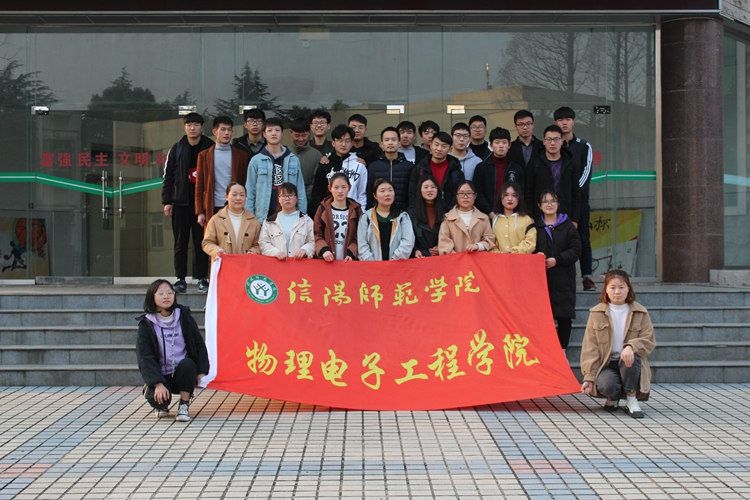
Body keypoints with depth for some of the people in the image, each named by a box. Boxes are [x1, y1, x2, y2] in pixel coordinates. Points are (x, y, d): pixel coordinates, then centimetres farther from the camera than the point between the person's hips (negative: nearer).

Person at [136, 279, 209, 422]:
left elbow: (200, 345, 4)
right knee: (157, 398, -30)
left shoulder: (184, 317, 2)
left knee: (186, 364, -33)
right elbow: (145, 357, -9)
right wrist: (157, 383, -21)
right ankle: (161, 406, 10)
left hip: (184, 373, 1)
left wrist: (201, 372, -8)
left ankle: (184, 405, -13)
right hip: (161, 375, -1)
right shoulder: (146, 324, -3)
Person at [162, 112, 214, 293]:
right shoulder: (177, 149, 6)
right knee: (180, 242, 4)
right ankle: (180, 278, 9)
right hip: (181, 202, 1)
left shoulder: (210, 148, 3)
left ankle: (201, 277, 9)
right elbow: (167, 176, 7)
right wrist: (166, 201, -1)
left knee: (201, 241, 2)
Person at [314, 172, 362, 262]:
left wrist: (351, 253, -14)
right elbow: (317, 235, 1)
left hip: (348, 261, 0)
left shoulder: (356, 210, 4)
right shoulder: (323, 209, 4)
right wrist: (324, 250, -16)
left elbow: (358, 237, 1)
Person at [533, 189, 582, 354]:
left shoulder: (568, 226, 8)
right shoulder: (535, 227, 12)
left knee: (564, 316, -2)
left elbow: (575, 250, 0)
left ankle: (562, 351, 7)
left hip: (563, 279, 0)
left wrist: (557, 260, -13)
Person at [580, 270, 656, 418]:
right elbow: (590, 348, -1)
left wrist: (631, 347, -27)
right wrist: (589, 377, -10)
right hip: (606, 365, -1)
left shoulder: (640, 313, 4)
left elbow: (649, 341, -4)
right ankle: (613, 398, 6)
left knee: (629, 357, -35)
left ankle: (631, 400, -14)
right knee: (606, 385, -34)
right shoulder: (597, 313, 3)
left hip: (629, 363, 1)